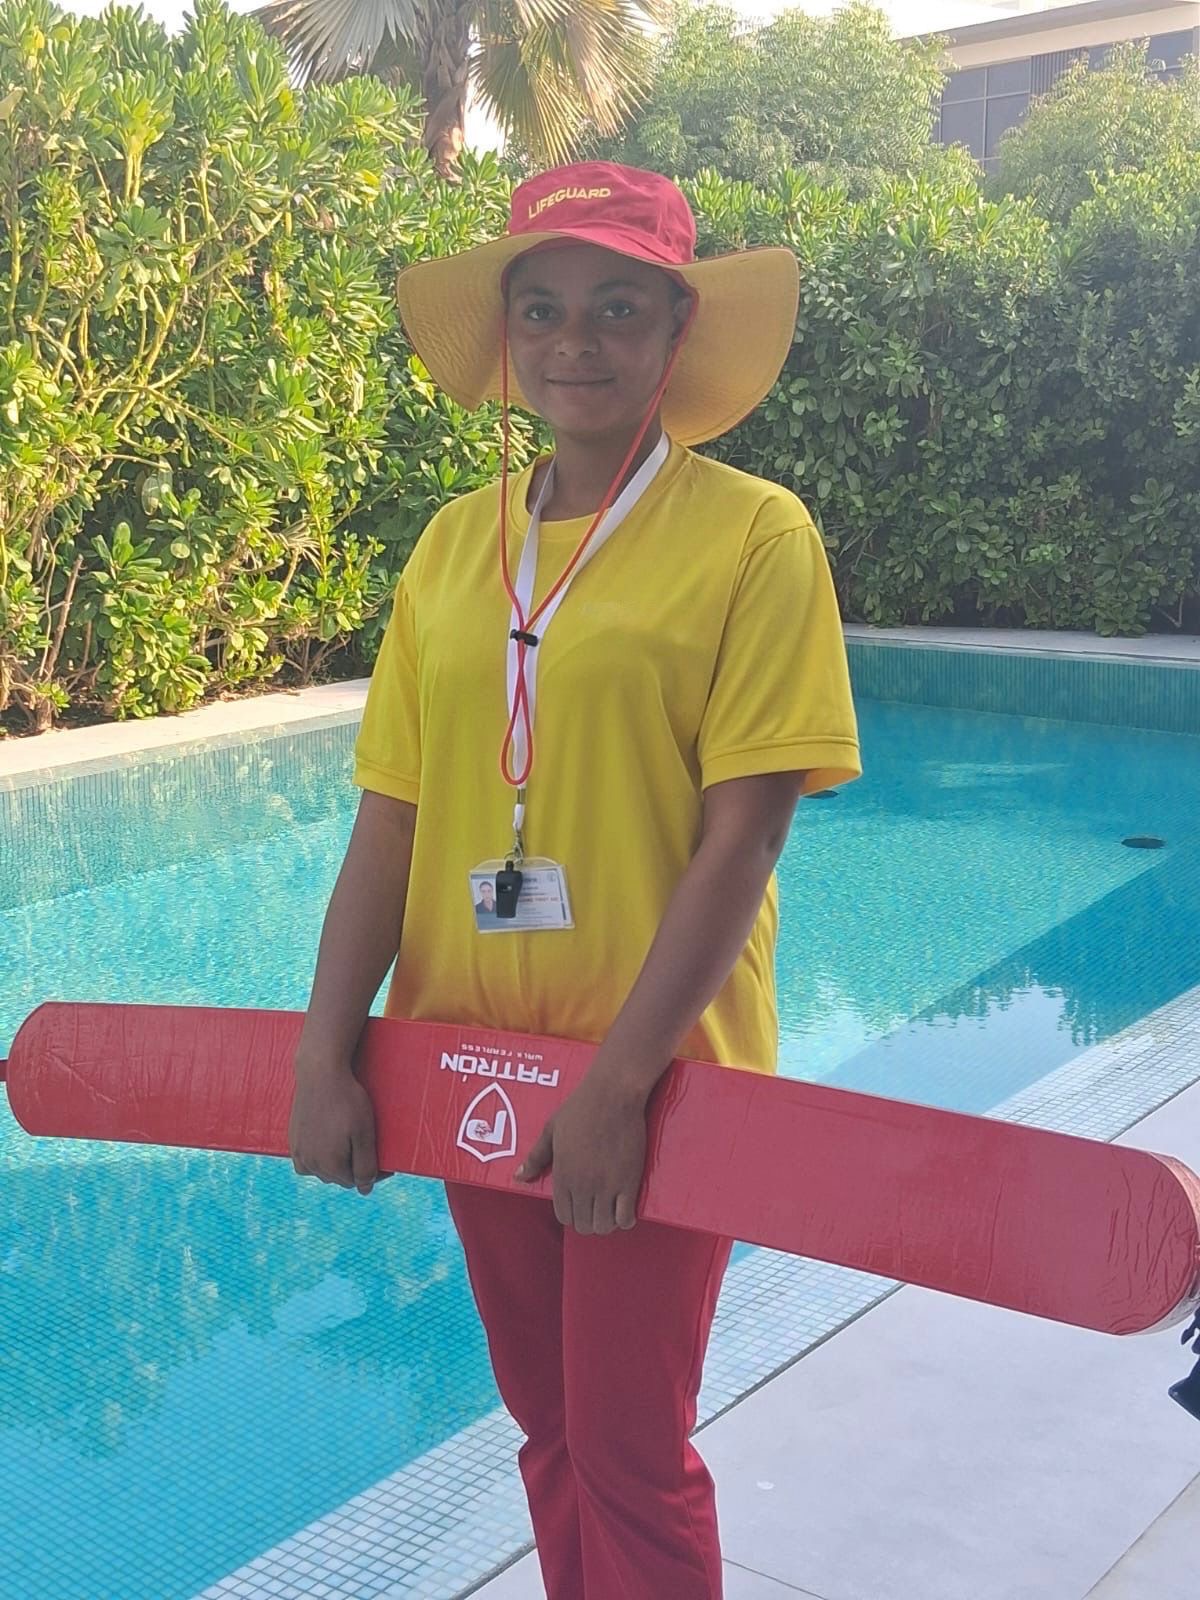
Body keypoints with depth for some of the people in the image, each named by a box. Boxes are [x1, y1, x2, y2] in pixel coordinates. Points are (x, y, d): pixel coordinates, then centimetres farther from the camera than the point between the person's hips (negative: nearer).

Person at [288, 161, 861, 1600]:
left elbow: (742, 835, -15)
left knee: (630, 1448, 6)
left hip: (655, 1071, -4)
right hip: (474, 1056, 5)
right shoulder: (453, 542, 4)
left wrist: (619, 1082, -19)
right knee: (548, 1422, 19)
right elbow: (392, 820, 2)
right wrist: (325, 1057, -4)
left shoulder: (753, 534, -9)